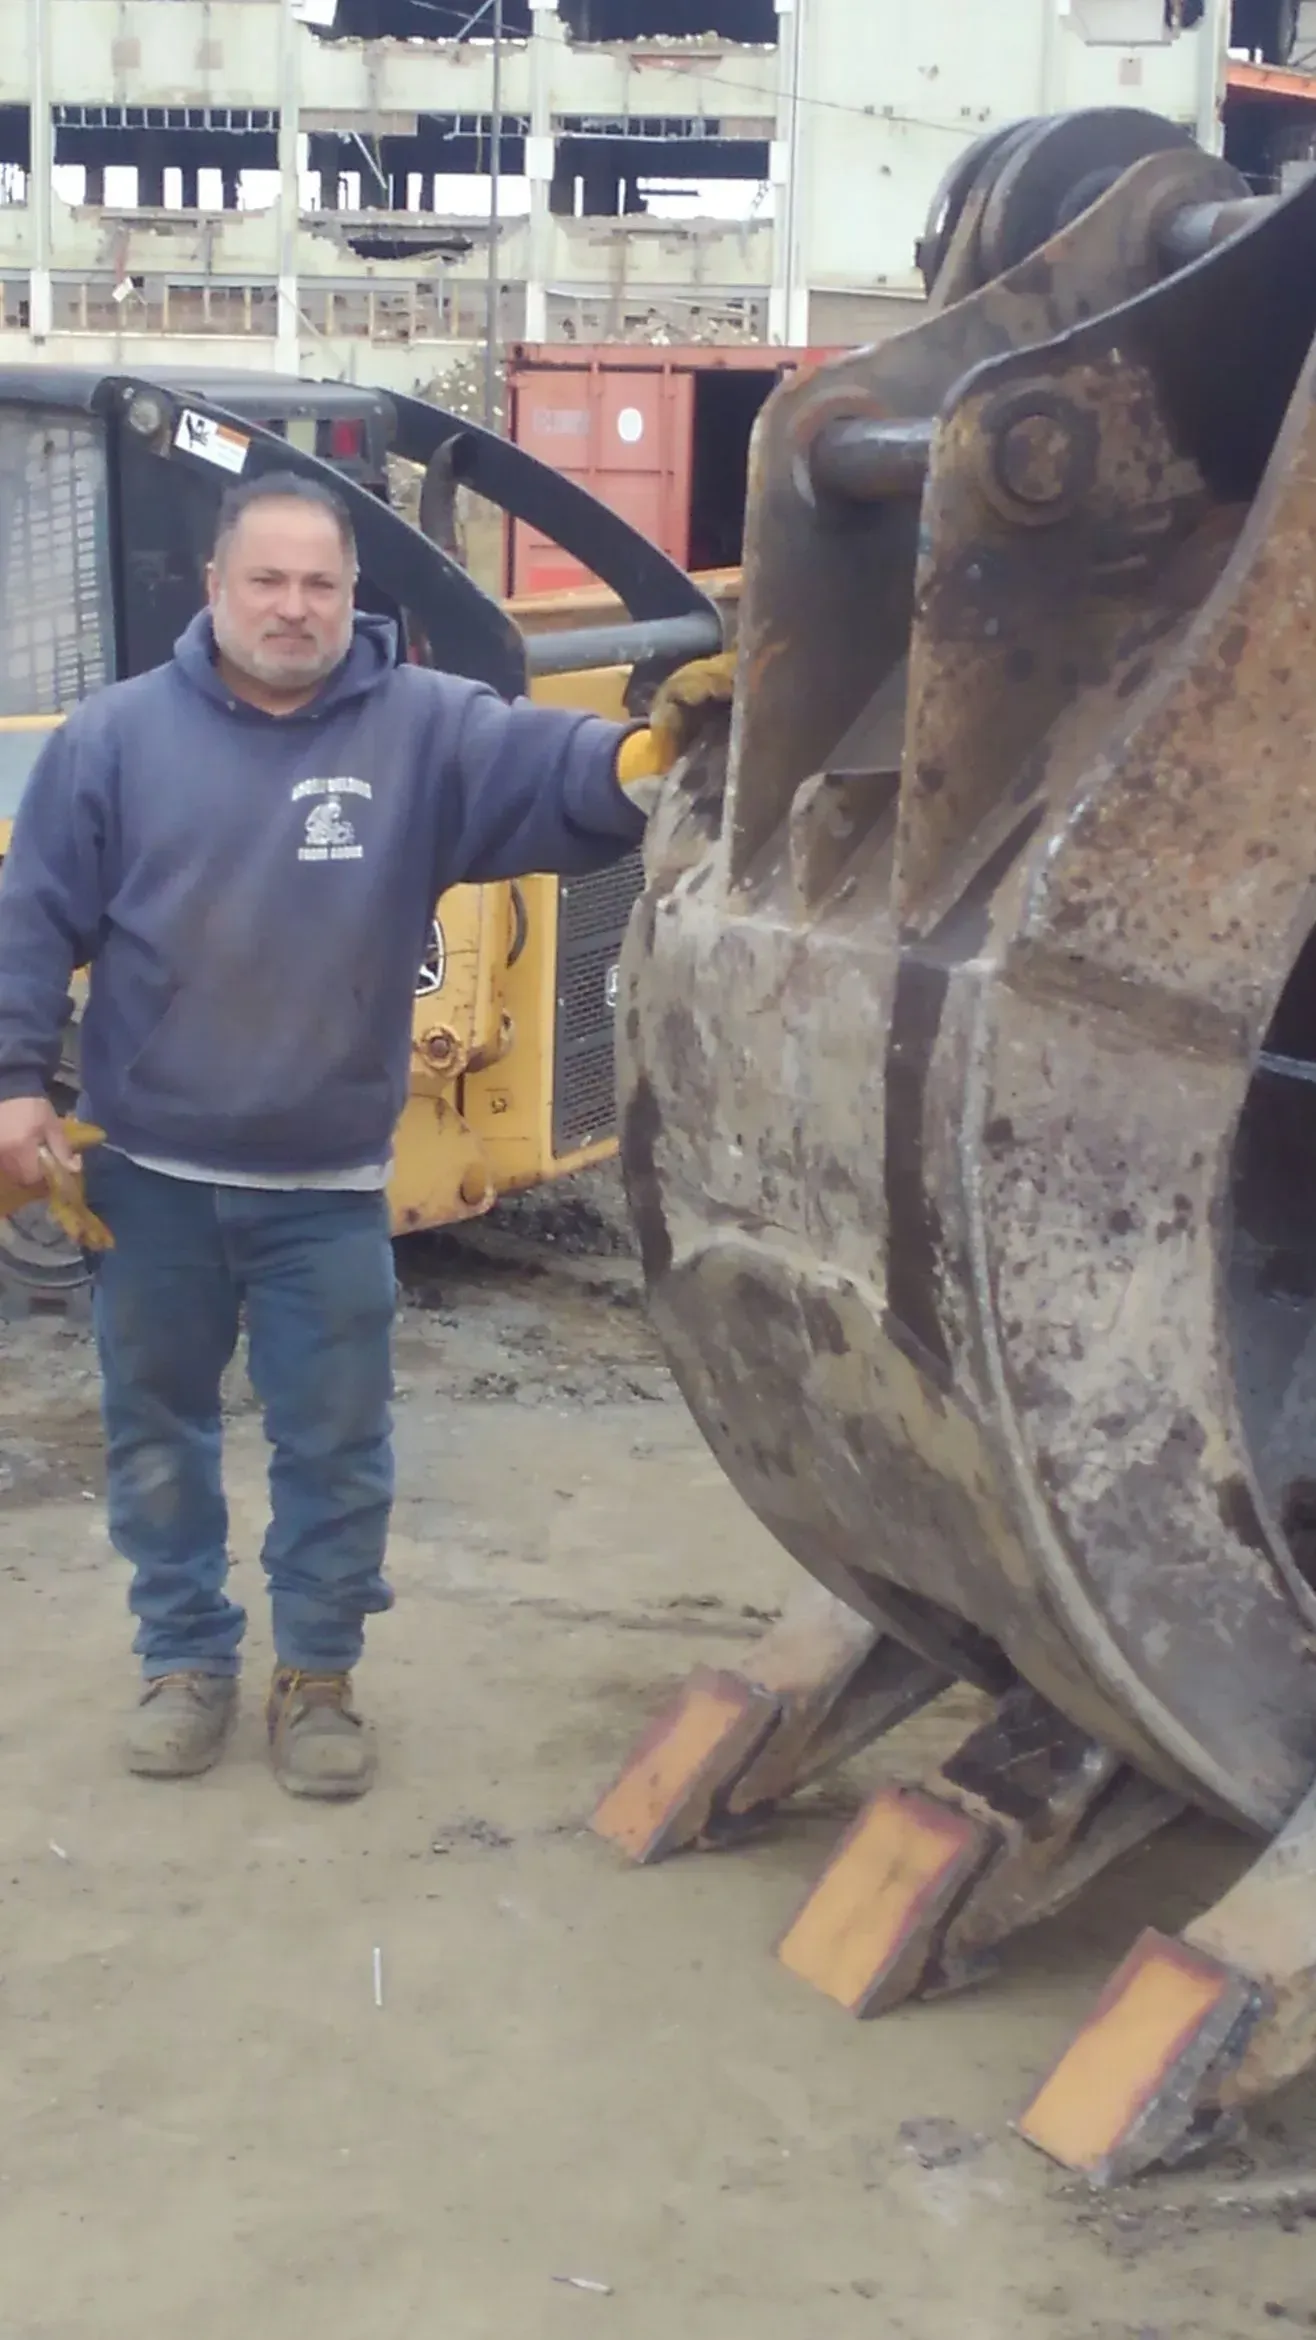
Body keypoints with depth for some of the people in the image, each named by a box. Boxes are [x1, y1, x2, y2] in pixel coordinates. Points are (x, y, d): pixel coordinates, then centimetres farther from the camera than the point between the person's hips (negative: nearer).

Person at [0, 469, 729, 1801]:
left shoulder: (424, 728, -3)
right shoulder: (118, 733, -1)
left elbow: (554, 774, -19)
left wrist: (650, 755, -40)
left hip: (329, 1189, 0)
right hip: (151, 1175, 1)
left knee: (336, 1446, 8)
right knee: (158, 1436, 14)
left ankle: (317, 1674, 26)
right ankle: (185, 1663, 31)